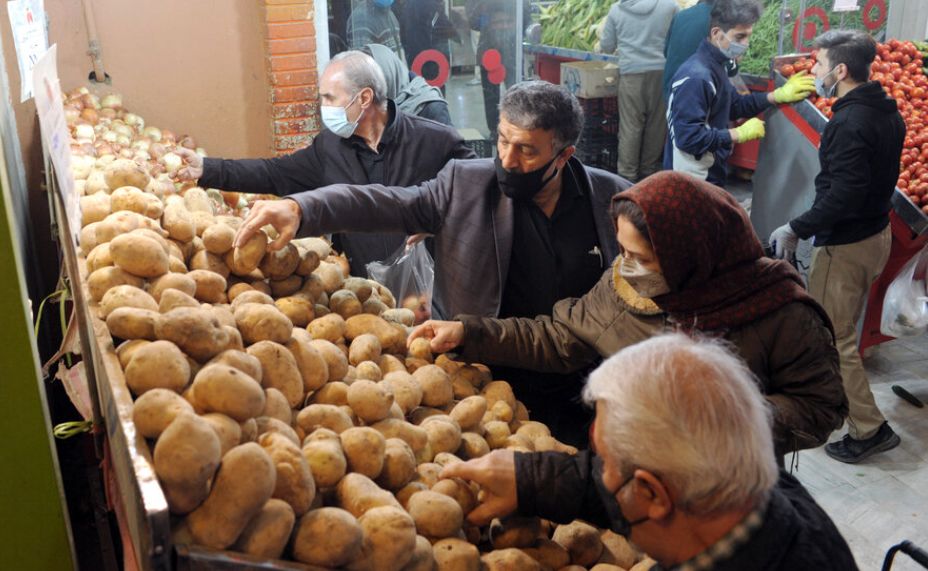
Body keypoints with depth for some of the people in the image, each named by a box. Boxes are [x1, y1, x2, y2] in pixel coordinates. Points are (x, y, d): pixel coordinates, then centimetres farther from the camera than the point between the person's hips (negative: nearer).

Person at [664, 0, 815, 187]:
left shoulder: (715, 66, 7)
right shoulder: (696, 76, -25)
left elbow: (734, 106, 20)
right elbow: (688, 137, -31)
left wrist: (777, 96, 9)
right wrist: (740, 134, -21)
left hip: (709, 175, 10)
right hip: (691, 182, -10)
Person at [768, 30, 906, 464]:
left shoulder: (849, 123, -24)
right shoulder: (887, 112, 7)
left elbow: (844, 195, -30)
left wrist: (796, 229, -22)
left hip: (844, 244, -10)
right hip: (876, 233, 10)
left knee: (832, 337, 1)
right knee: (841, 328, 22)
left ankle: (868, 428, 8)